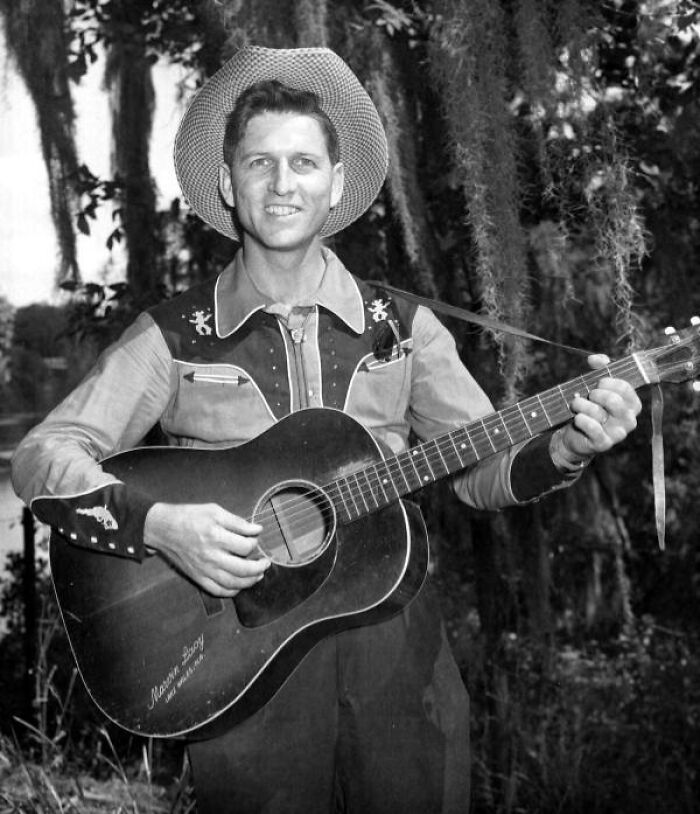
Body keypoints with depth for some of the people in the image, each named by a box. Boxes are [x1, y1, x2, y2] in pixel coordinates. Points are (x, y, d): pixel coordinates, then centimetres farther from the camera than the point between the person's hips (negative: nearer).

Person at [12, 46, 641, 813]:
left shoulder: (401, 328, 4)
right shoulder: (172, 338, -3)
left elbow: (481, 468, 5)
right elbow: (41, 456, -8)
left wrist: (563, 447, -15)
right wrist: (158, 524, -24)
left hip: (396, 651, 2)